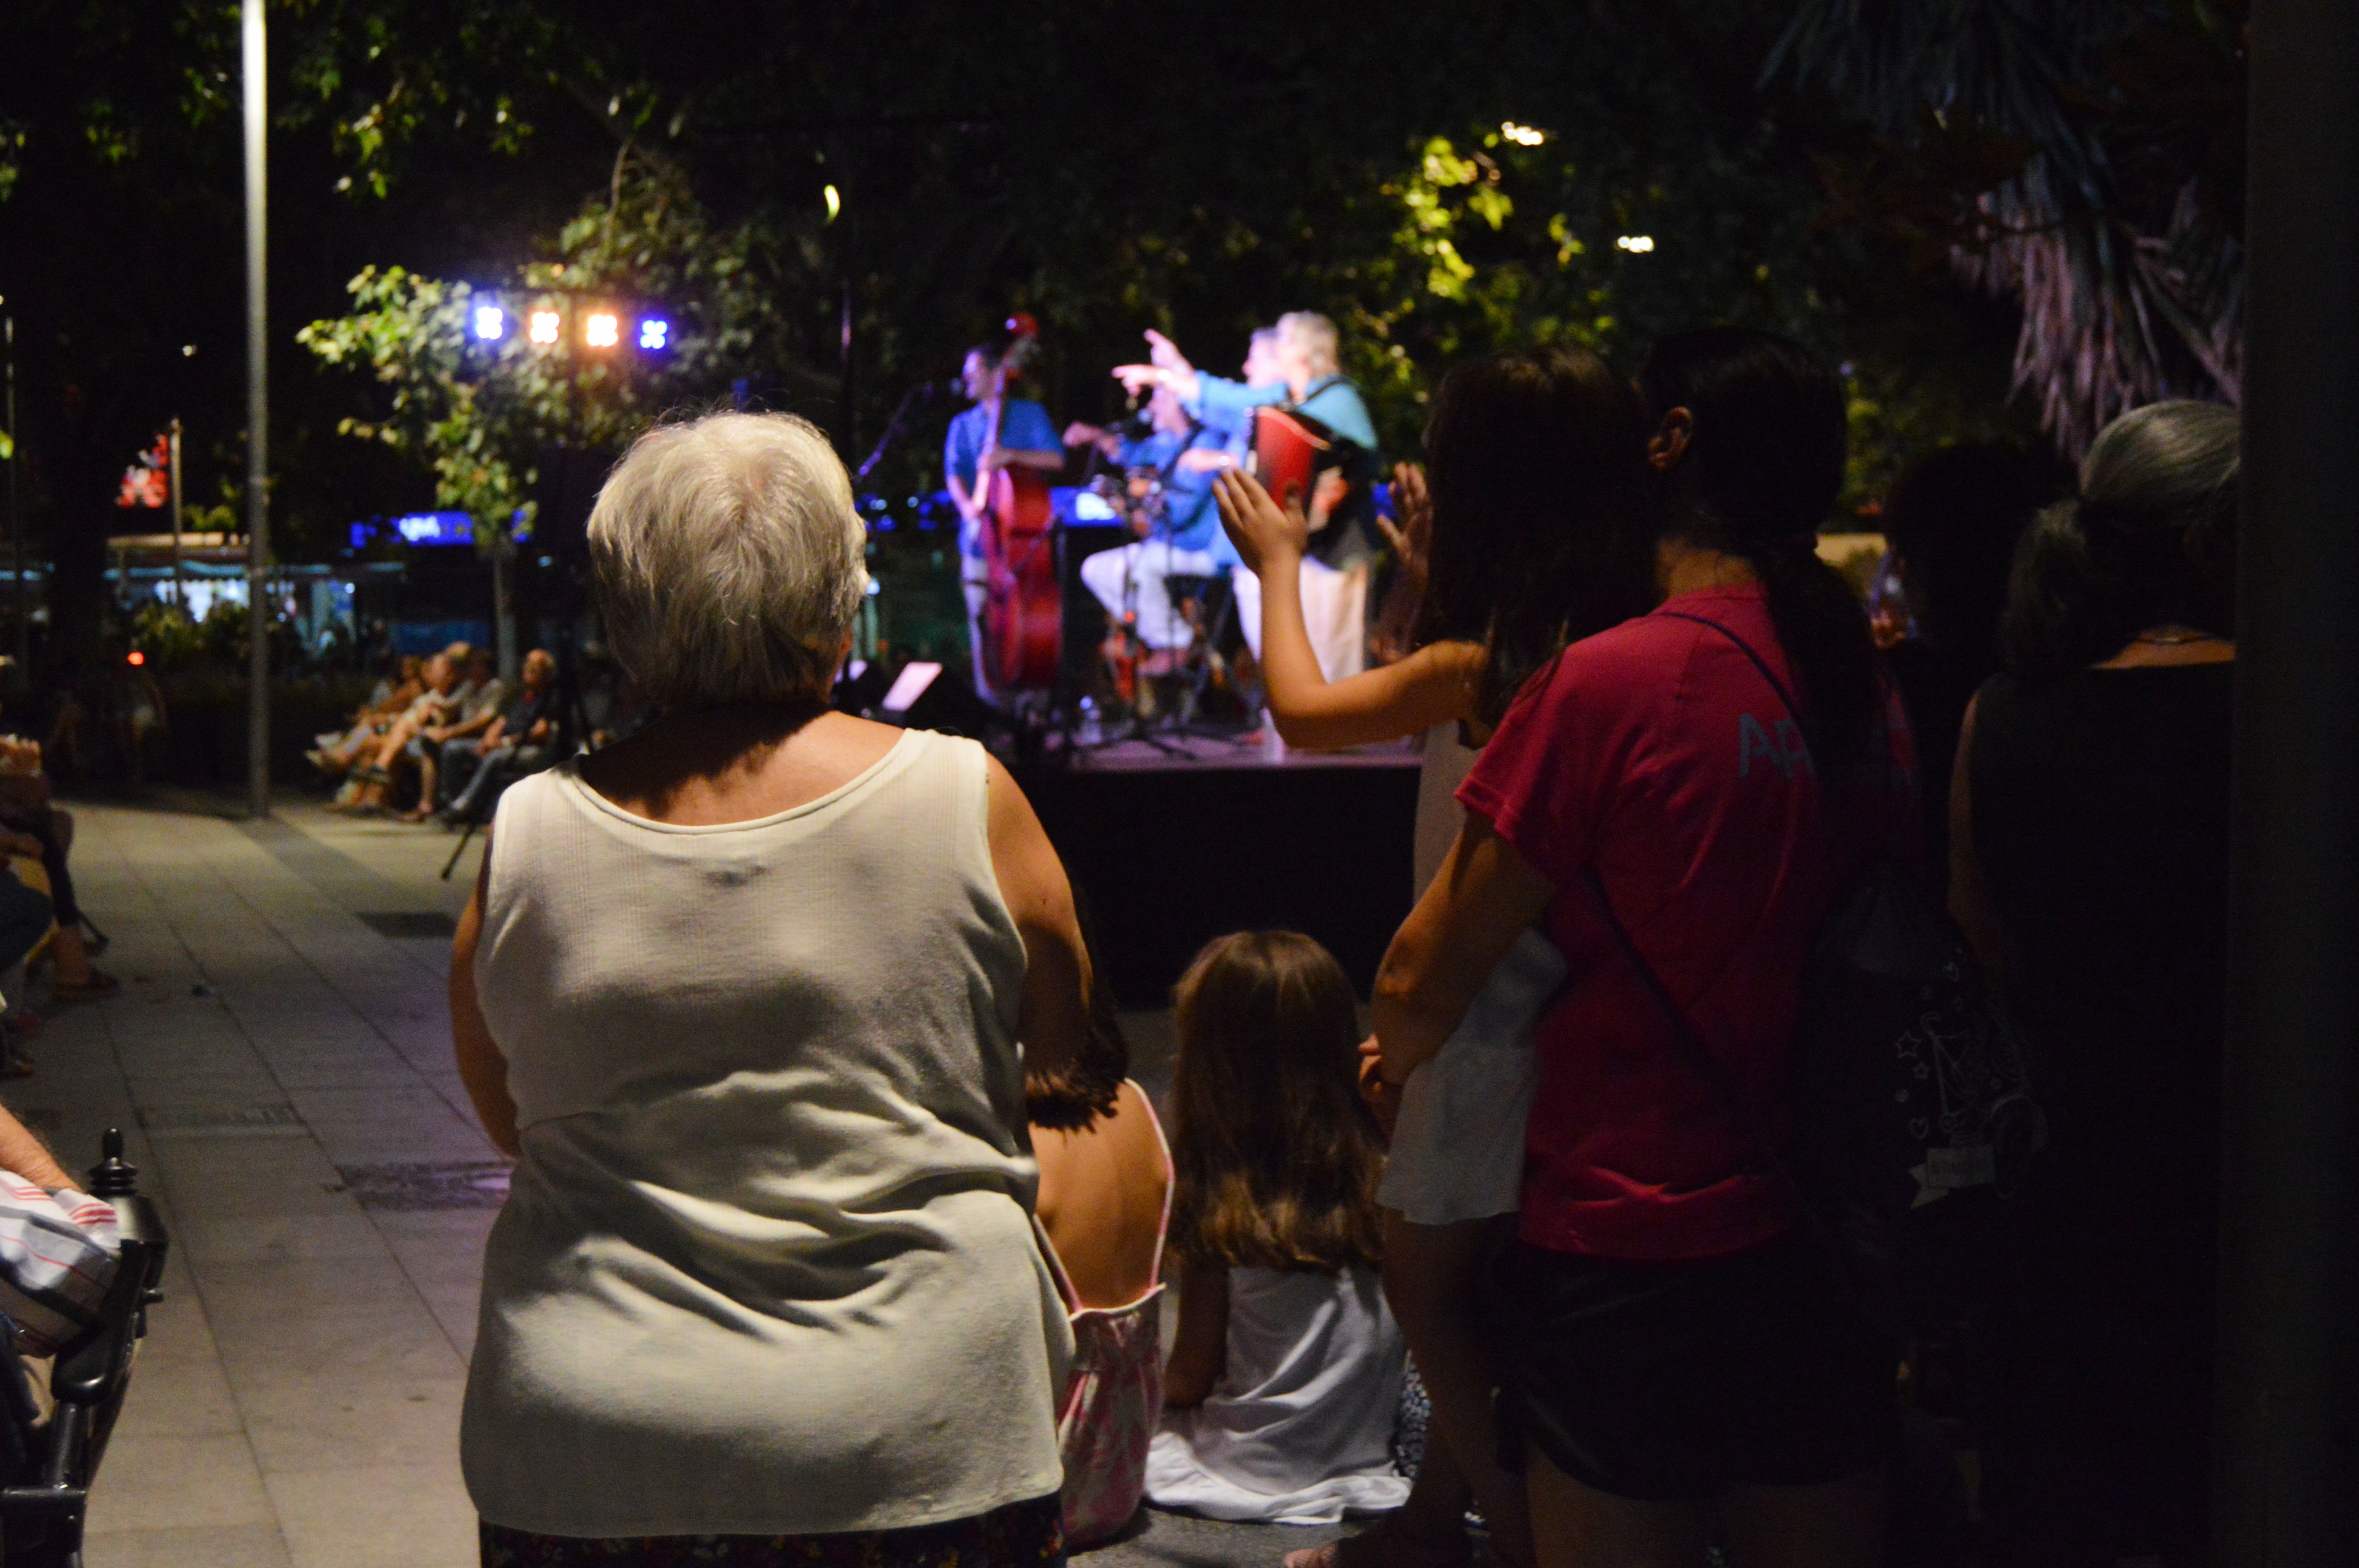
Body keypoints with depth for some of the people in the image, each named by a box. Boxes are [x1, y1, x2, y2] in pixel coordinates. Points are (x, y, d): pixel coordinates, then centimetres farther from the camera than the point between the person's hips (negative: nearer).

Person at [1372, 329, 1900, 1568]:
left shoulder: (1608, 684, -15)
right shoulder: (1864, 696, 3)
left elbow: (1422, 987, -9)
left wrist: (1392, 1062, 12)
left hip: (1630, 1253, -6)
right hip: (1833, 1264, 6)